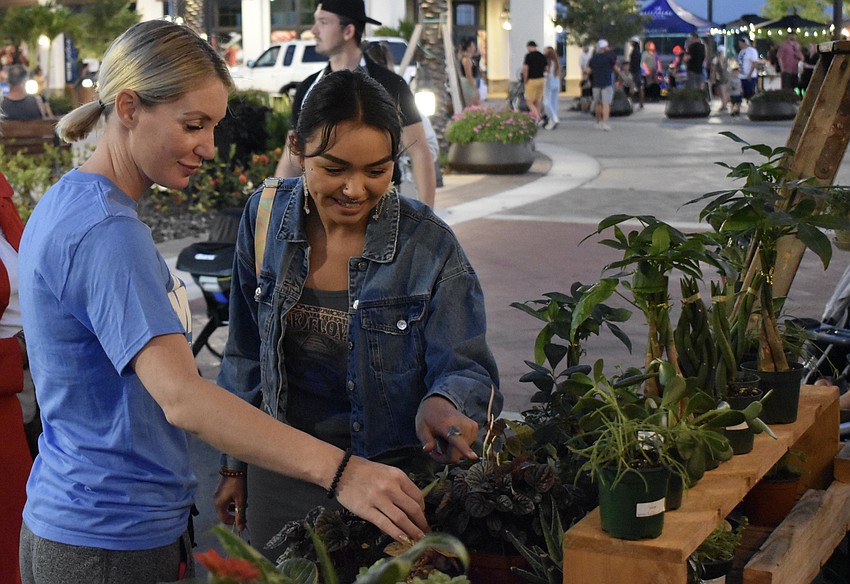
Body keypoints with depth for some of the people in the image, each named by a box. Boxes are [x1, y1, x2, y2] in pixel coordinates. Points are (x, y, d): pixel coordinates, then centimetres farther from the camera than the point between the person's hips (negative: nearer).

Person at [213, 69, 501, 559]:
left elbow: (468, 370, -13)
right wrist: (237, 464, 9)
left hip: (392, 478, -3)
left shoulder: (429, 246, -15)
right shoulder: (265, 217, -5)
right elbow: (247, 353, 6)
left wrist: (442, 403, -36)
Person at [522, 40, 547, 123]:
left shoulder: (528, 56, -11)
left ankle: (537, 117, -16)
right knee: (538, 101, 13)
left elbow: (525, 69, -15)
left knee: (529, 101, -2)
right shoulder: (542, 56, 8)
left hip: (532, 80, -6)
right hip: (541, 80, 6)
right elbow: (545, 69, 12)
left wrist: (525, 80, -4)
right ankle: (539, 116, 16)